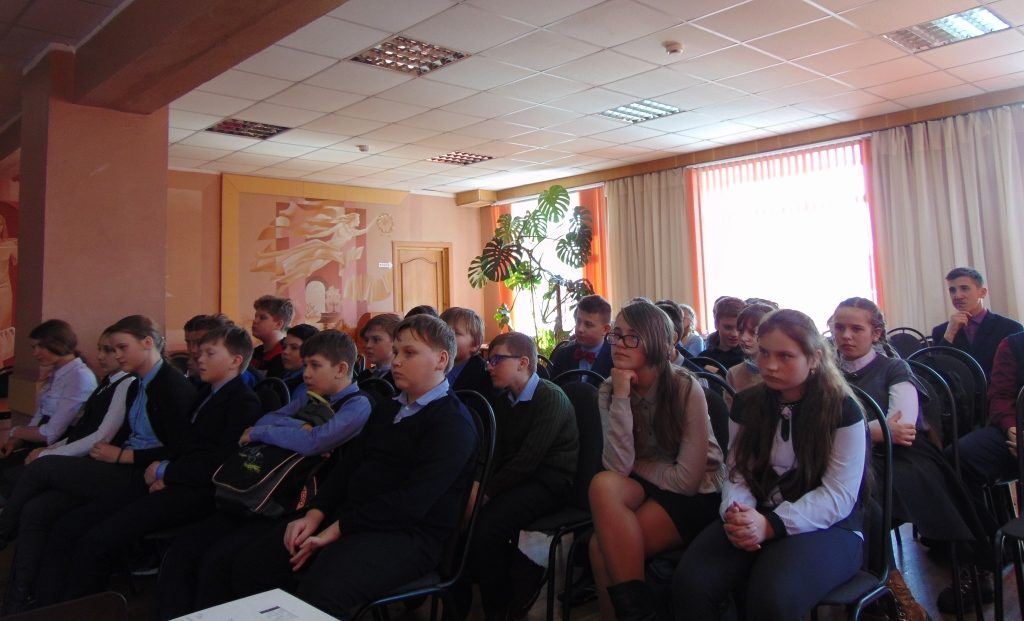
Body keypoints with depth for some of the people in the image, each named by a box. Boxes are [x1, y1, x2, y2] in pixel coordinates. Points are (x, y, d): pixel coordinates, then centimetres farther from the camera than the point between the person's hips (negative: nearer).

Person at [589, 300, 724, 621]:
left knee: (603, 545, -25)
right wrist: (621, 398, -22)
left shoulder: (686, 389, -16)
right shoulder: (609, 390, -4)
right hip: (645, 487, 5)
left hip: (695, 497, -4)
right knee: (603, 484, -29)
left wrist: (637, 464, -7)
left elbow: (687, 480, -18)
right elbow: (619, 466, -17)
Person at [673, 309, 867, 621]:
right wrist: (735, 512, -17)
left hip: (826, 527, -3)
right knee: (690, 584, -25)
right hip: (756, 521, 3)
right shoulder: (746, 404, 9)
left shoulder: (842, 410, -5)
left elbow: (838, 496, -11)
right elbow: (737, 474, 7)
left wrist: (771, 525, -25)